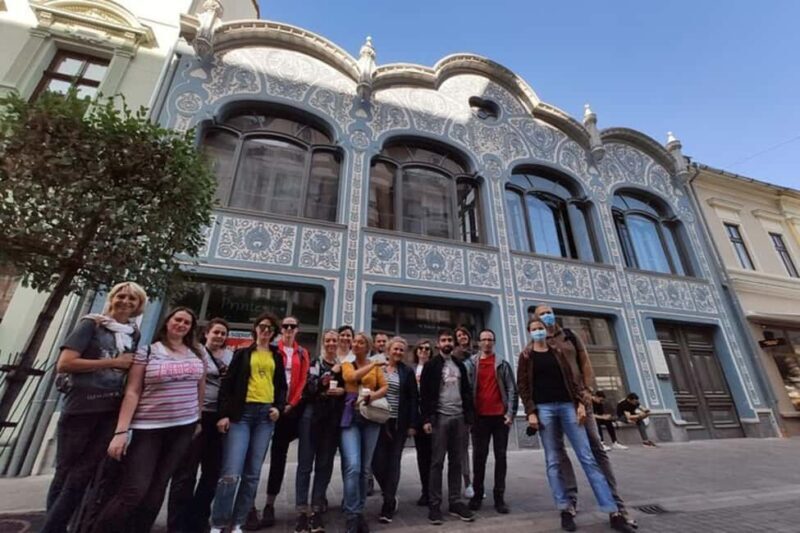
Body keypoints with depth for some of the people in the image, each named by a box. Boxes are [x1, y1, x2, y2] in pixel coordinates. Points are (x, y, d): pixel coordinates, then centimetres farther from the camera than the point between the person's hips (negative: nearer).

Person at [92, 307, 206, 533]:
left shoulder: (196, 354, 6)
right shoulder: (147, 351, -5)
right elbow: (132, 393, -8)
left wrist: (198, 419, 13)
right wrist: (121, 431, -13)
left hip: (183, 429, 4)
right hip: (147, 428, -3)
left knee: (156, 489, 10)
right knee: (133, 491, -5)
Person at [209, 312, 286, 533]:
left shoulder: (277, 357, 14)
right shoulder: (242, 353, 8)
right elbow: (227, 384, 2)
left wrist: (279, 407, -1)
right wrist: (224, 414, -6)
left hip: (266, 415, 2)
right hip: (242, 413, -2)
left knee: (252, 473, 6)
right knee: (231, 473, -8)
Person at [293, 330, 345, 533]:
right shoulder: (315, 363, 1)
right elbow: (309, 387, -13)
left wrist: (342, 391, -9)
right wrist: (330, 373, -18)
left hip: (333, 419, 3)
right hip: (312, 416, -3)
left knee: (324, 464, 9)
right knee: (305, 464, 2)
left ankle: (317, 510, 20)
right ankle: (302, 512, 10)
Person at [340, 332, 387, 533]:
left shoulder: (376, 367, 11)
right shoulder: (346, 364, 7)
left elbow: (385, 387, 1)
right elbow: (352, 376, -14)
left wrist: (372, 396, -18)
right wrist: (374, 364, -11)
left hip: (371, 418, 2)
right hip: (351, 417, -2)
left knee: (365, 468, 9)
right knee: (353, 466, -13)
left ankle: (359, 511, 26)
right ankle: (351, 515, 3)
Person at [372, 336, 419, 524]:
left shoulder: (407, 372, 2)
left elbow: (413, 399, 1)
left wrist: (412, 424, -6)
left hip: (399, 423, 0)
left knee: (393, 463, 5)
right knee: (378, 462, 1)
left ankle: (388, 506, 20)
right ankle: (391, 498, 27)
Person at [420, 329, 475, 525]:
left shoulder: (459, 365, 12)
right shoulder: (431, 365, -3)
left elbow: (466, 392, 14)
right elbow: (424, 394, -6)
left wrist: (468, 416, 8)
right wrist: (426, 419, -12)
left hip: (458, 417, 5)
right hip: (439, 417, -4)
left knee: (456, 462, 10)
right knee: (437, 462, 1)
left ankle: (455, 502, 21)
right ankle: (434, 505, 11)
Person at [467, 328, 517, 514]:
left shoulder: (503, 364, 5)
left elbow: (512, 389, 2)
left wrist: (510, 412, -7)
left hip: (500, 416, 0)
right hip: (480, 417, 0)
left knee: (500, 456, 6)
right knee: (479, 456, 6)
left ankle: (499, 497, 16)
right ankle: (477, 494, 18)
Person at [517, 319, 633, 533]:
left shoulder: (557, 350, 11)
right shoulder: (526, 356, 4)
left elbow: (571, 377, 9)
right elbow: (523, 386, 0)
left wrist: (580, 402, -2)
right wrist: (530, 412, -9)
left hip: (567, 405, 2)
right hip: (544, 408, -2)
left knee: (587, 457, 0)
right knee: (552, 461, 1)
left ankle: (613, 512, 4)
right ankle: (565, 510, 11)